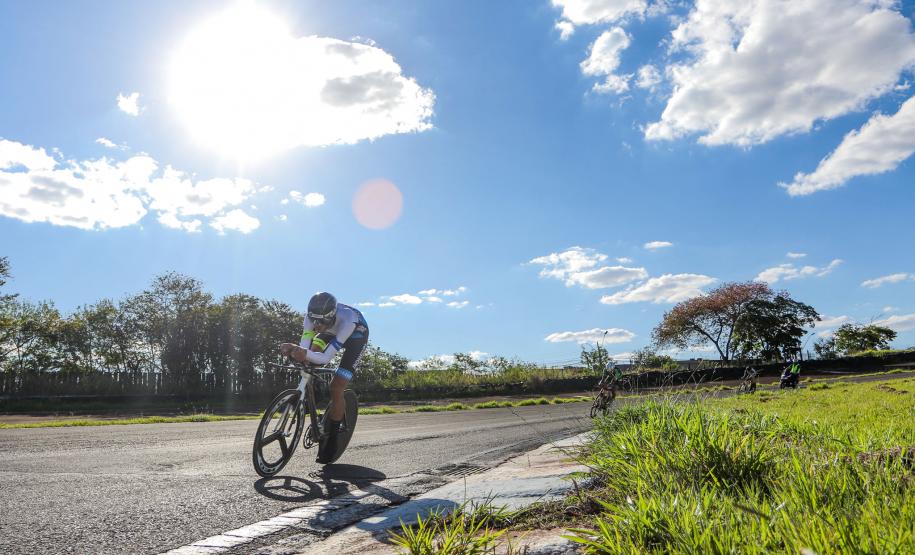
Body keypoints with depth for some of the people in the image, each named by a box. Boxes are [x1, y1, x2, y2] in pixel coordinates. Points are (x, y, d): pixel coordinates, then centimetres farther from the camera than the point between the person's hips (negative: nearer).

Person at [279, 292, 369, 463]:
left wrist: (306, 354, -64)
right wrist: (293, 350, -55)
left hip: (356, 336, -6)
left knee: (336, 388, -15)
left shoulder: (347, 320, -44)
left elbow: (327, 357, -46)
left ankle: (331, 440, 1)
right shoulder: (313, 316, -31)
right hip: (332, 332, 6)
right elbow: (304, 347, -34)